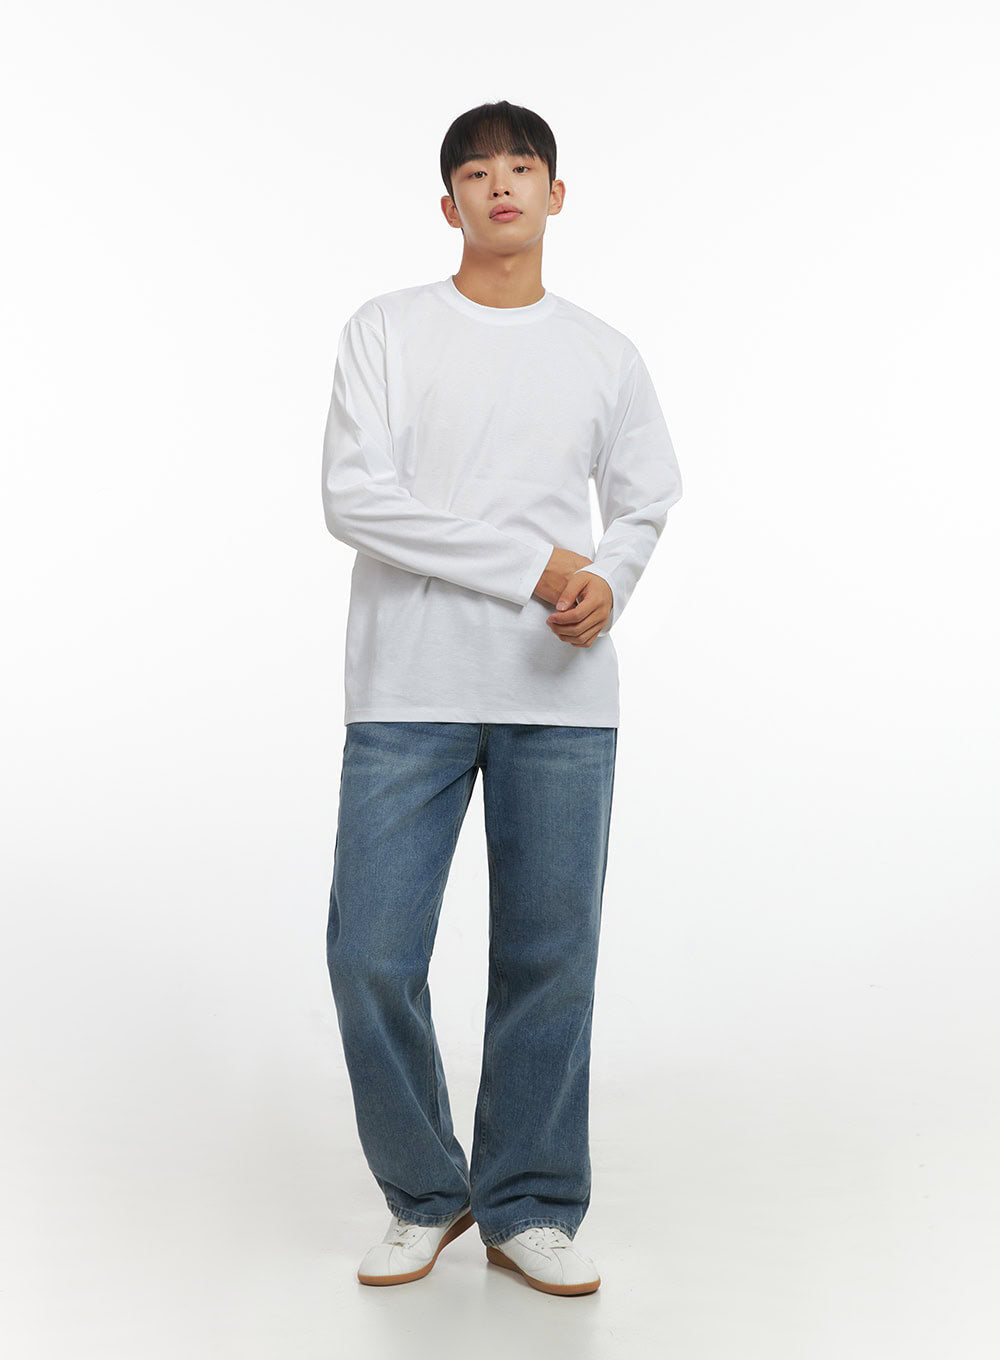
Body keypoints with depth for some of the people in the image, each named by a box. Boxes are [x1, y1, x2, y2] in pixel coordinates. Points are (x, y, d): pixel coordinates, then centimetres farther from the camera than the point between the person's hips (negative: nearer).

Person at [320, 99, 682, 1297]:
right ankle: (424, 1198, 17)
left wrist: (609, 581, -5)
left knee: (550, 961, 4)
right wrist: (533, 562, -11)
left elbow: (647, 504, 19)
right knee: (372, 957, -3)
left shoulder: (605, 357, 12)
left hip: (562, 700, 2)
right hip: (407, 695, -1)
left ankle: (530, 1209, 19)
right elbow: (353, 498, -7)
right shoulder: (385, 332, 3)